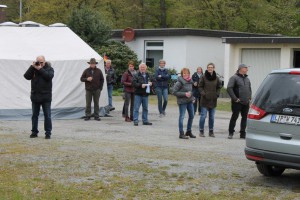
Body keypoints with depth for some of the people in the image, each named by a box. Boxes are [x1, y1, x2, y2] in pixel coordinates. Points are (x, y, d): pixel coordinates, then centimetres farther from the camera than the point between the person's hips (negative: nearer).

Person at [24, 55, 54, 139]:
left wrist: (40, 69, -18)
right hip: (35, 96, 3)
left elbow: (49, 76, -18)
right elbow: (26, 76, -6)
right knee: (34, 115, 8)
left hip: (46, 97, -3)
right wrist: (32, 67, -12)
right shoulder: (33, 69, 8)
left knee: (47, 115, -1)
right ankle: (34, 132, 15)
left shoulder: (49, 69, 1)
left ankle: (48, 132, 3)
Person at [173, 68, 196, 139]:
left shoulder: (190, 81, 8)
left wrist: (192, 97, 6)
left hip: (190, 101, 8)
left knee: (191, 116, 13)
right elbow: (174, 92, -16)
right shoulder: (179, 82, -15)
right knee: (181, 117, -3)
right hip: (182, 102, -8)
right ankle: (181, 134, 3)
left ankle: (189, 131, 29)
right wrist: (185, 94, -20)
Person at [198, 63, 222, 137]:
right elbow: (200, 87, -1)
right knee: (203, 116, -2)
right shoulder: (203, 77, -6)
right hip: (205, 100, -3)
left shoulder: (216, 78, 3)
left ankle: (211, 131, 17)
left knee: (212, 117, 9)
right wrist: (203, 94, -12)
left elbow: (219, 87, 13)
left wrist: (217, 94, 0)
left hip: (213, 100, 3)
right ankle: (201, 131, 6)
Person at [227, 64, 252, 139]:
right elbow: (229, 88, -13)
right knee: (234, 117, -2)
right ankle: (231, 133, 7)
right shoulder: (234, 78, -6)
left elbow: (250, 89, 27)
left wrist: (249, 97, 12)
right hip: (237, 102, -6)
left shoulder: (247, 79, 17)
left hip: (246, 102, 6)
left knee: (245, 118, 6)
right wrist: (235, 98, -16)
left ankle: (243, 134, 13)